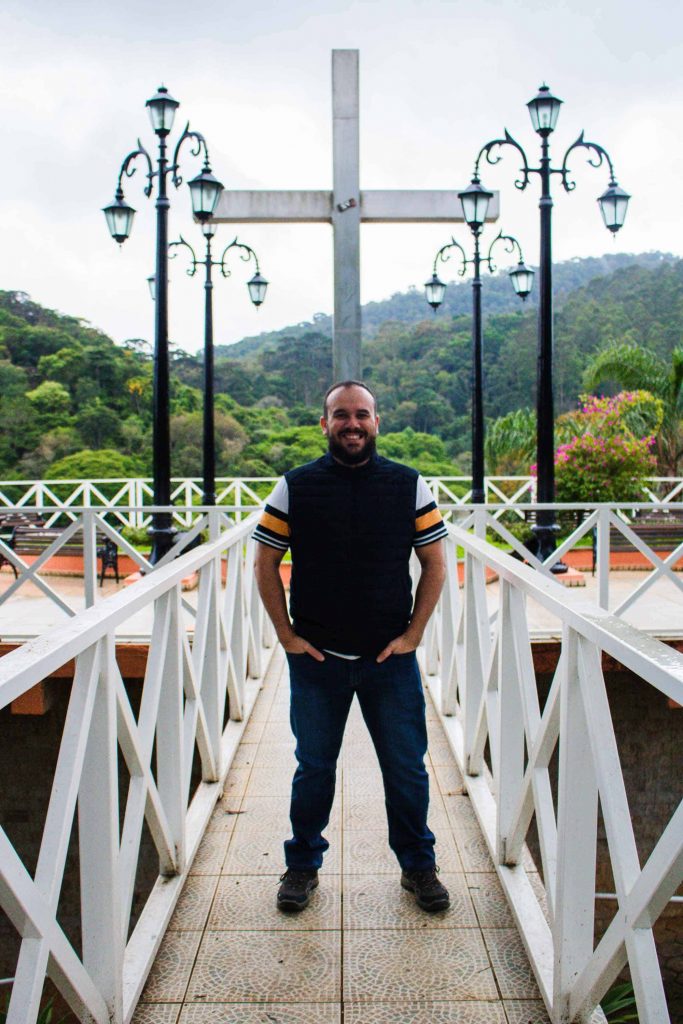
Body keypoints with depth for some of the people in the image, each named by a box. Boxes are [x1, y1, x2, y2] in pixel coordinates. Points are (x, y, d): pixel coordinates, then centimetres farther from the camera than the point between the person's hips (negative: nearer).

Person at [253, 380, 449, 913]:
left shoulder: (410, 486, -1)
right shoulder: (294, 487, -2)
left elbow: (435, 564, 4)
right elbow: (265, 564, 3)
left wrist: (413, 634, -2)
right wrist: (287, 635, -2)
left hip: (391, 657, 1)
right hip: (315, 657, 0)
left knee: (407, 767, 11)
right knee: (314, 767, 14)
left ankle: (418, 864, 33)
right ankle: (303, 864, 34)